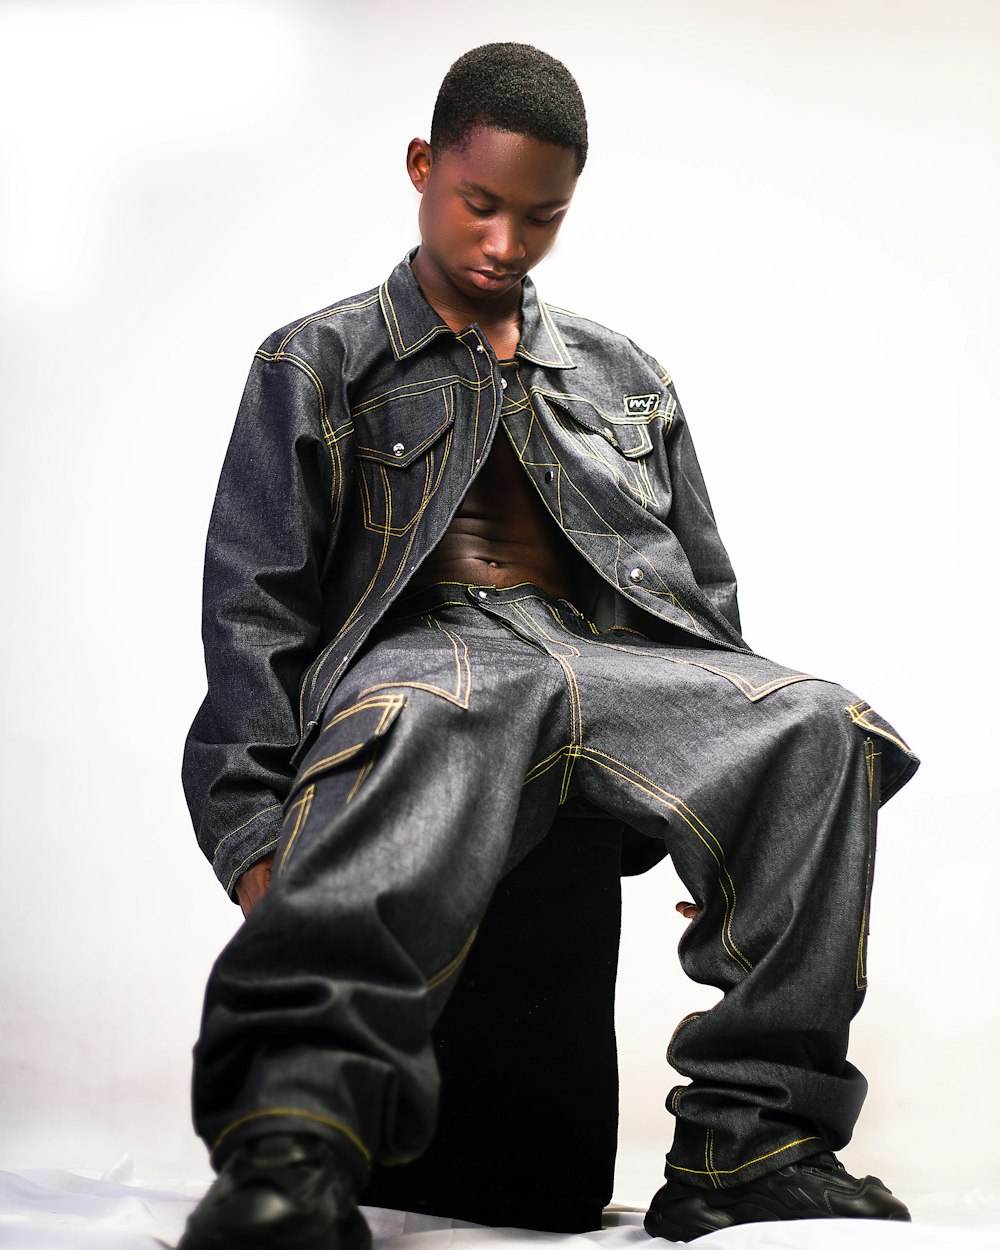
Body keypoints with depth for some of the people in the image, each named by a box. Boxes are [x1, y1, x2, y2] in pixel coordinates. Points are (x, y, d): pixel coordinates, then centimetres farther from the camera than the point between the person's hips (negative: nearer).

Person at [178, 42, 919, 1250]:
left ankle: (746, 1143, -29)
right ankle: (294, 1138, -58)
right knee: (436, 720, -43)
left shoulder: (624, 376, 27)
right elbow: (254, 601, 5)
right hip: (421, 643, -3)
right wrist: (255, 826, -9)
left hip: (618, 653, 4)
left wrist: (726, 743, 12)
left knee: (817, 726, -28)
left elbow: (702, 588, 27)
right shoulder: (319, 363, 16)